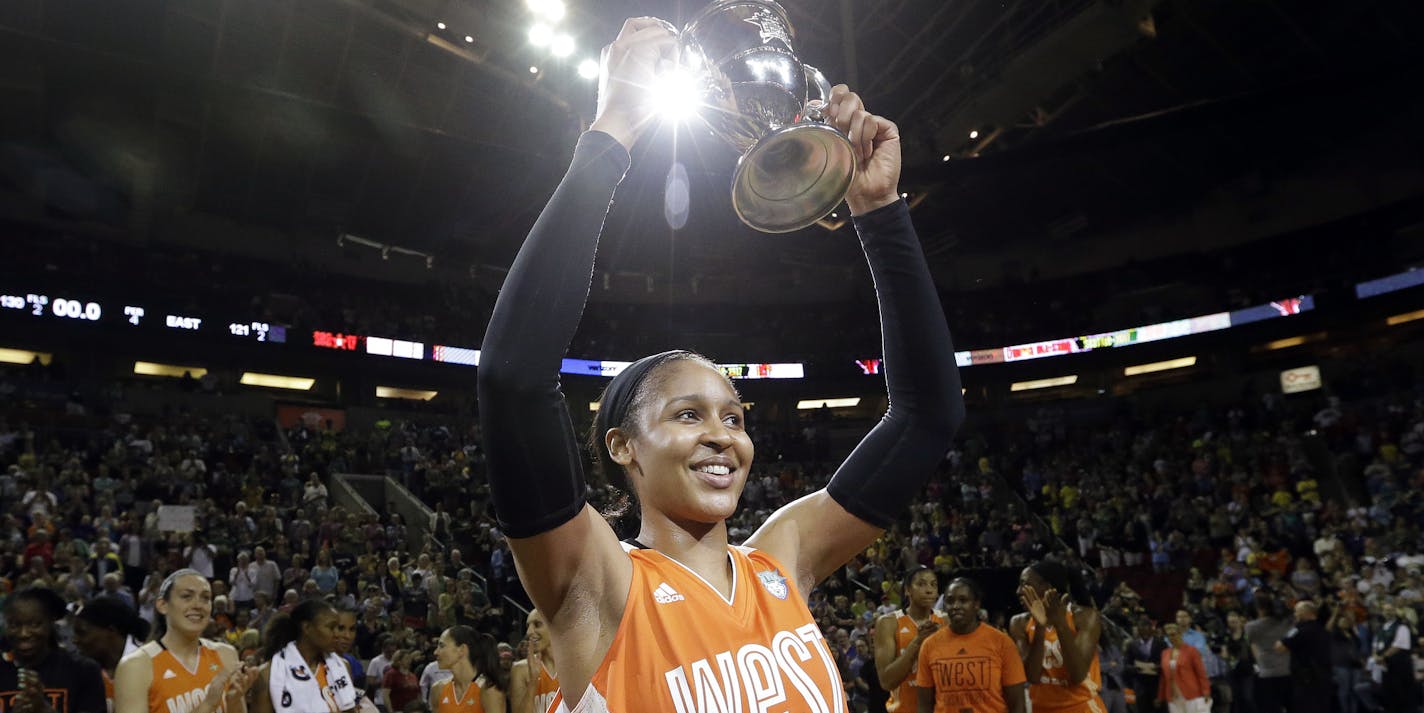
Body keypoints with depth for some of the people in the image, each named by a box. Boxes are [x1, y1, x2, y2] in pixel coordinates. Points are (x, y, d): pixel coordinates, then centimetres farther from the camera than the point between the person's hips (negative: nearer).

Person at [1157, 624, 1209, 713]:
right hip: (1173, 699, 5)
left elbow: (1201, 673, -6)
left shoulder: (1191, 650, -2)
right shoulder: (1165, 653, 11)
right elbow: (1164, 677, 13)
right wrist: (1160, 697, 13)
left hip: (1192, 696, -5)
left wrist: (1206, 692, -14)